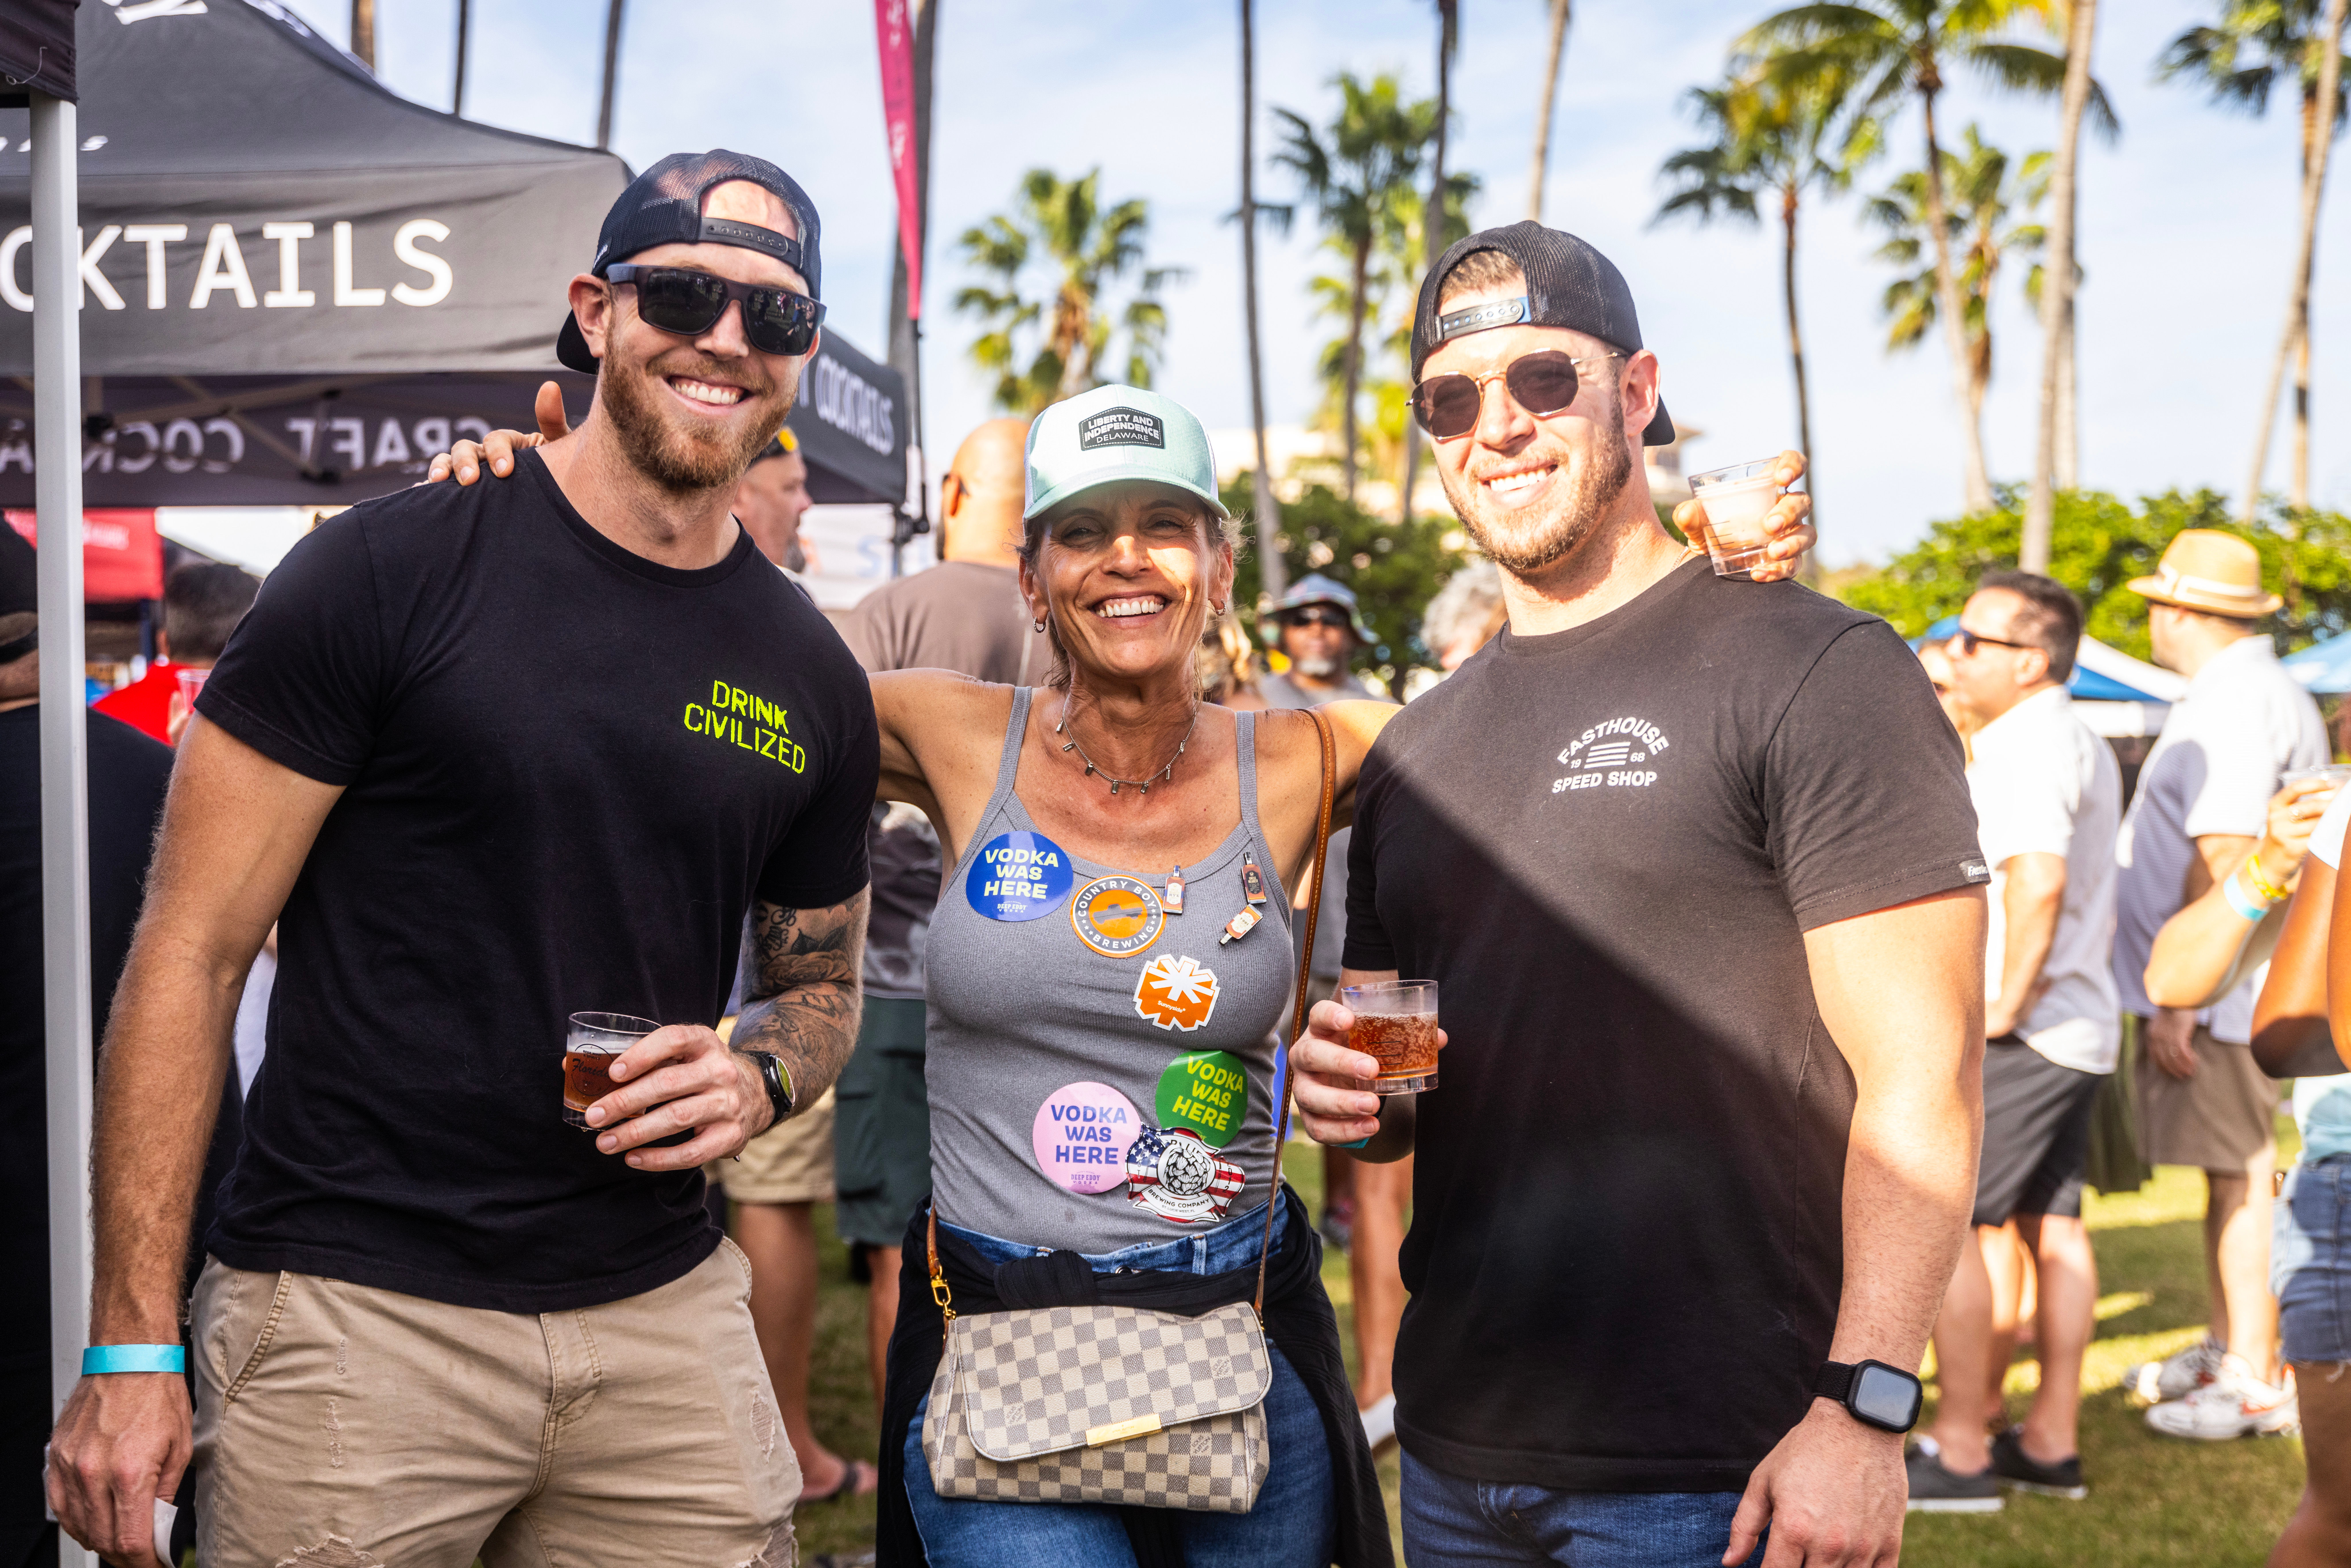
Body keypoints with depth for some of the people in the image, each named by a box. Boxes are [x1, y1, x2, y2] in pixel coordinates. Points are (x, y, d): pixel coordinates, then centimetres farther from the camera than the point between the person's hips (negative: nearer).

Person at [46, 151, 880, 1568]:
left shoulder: (814, 681, 7)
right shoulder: (390, 573, -7)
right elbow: (193, 951, -7)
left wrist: (756, 1077, -5)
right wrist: (131, 1344, -11)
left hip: (666, 1312, 4)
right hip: (355, 1307, -4)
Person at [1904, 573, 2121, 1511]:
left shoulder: (2024, 748, -16)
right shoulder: (2082, 745, 18)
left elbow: (2038, 878, -30)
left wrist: (2005, 1004, -23)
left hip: (2018, 1034, -10)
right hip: (2079, 1026, 10)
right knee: (2051, 1224, 11)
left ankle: (1960, 1451, -4)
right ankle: (2053, 1442, 15)